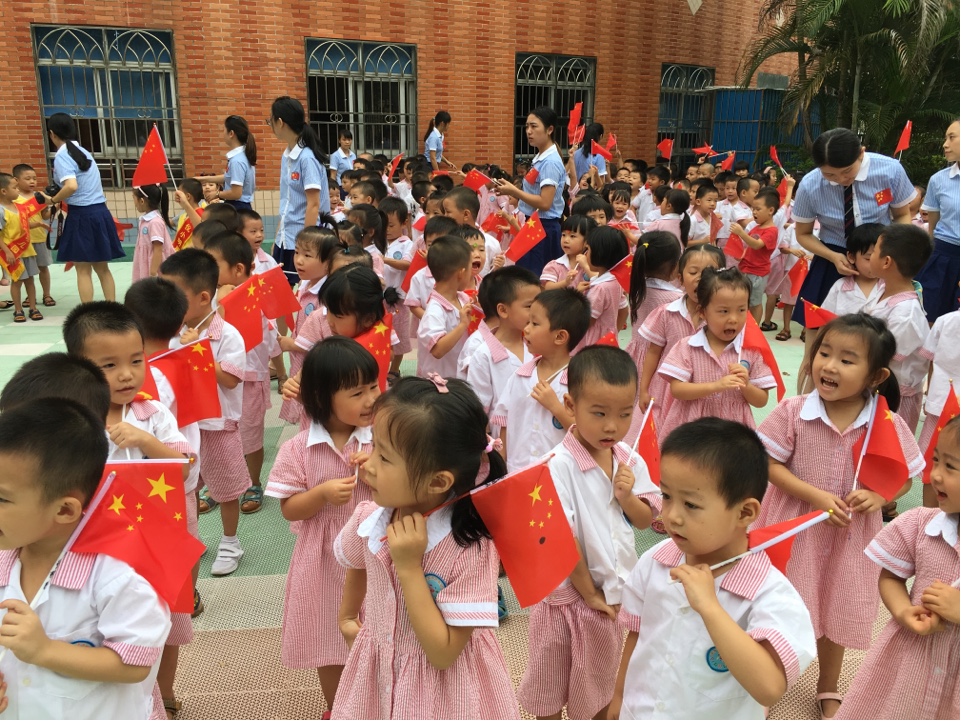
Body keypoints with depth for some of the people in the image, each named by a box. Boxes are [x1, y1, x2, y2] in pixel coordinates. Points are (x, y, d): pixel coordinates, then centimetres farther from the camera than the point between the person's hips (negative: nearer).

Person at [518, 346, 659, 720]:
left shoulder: (630, 460, -5)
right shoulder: (560, 465, -23)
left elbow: (645, 519, 3)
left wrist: (628, 497, -17)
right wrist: (589, 593, -12)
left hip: (619, 591, 5)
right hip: (570, 596, -5)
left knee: (600, 688, 25)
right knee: (549, 690, 16)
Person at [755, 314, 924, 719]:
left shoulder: (889, 425, -13)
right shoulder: (793, 411, -17)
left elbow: (904, 478, -1)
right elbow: (771, 464, -12)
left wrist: (877, 497, -22)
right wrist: (815, 496, -23)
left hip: (851, 532, 1)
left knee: (836, 611, 20)